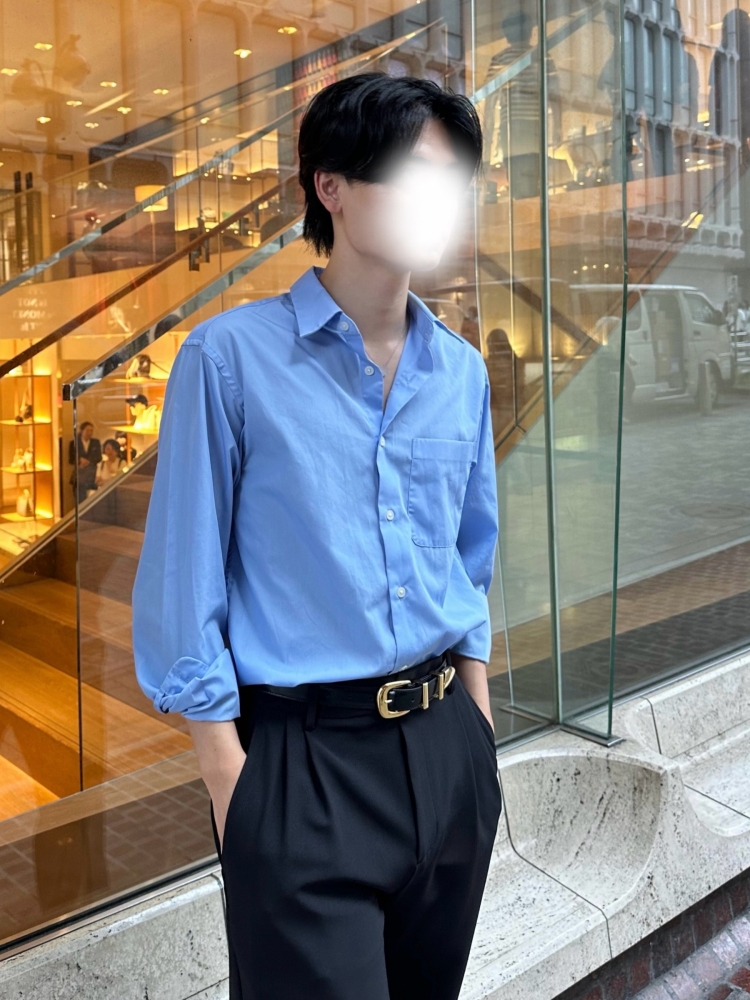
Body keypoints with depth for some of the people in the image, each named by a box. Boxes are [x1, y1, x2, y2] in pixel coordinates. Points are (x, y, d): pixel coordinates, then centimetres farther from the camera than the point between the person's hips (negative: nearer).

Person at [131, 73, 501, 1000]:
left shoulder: (461, 371, 5)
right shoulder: (231, 357, -11)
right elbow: (183, 583, -9)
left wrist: (476, 724, 12)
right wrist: (227, 775, -9)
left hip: (444, 743, 6)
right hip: (303, 757, -5)